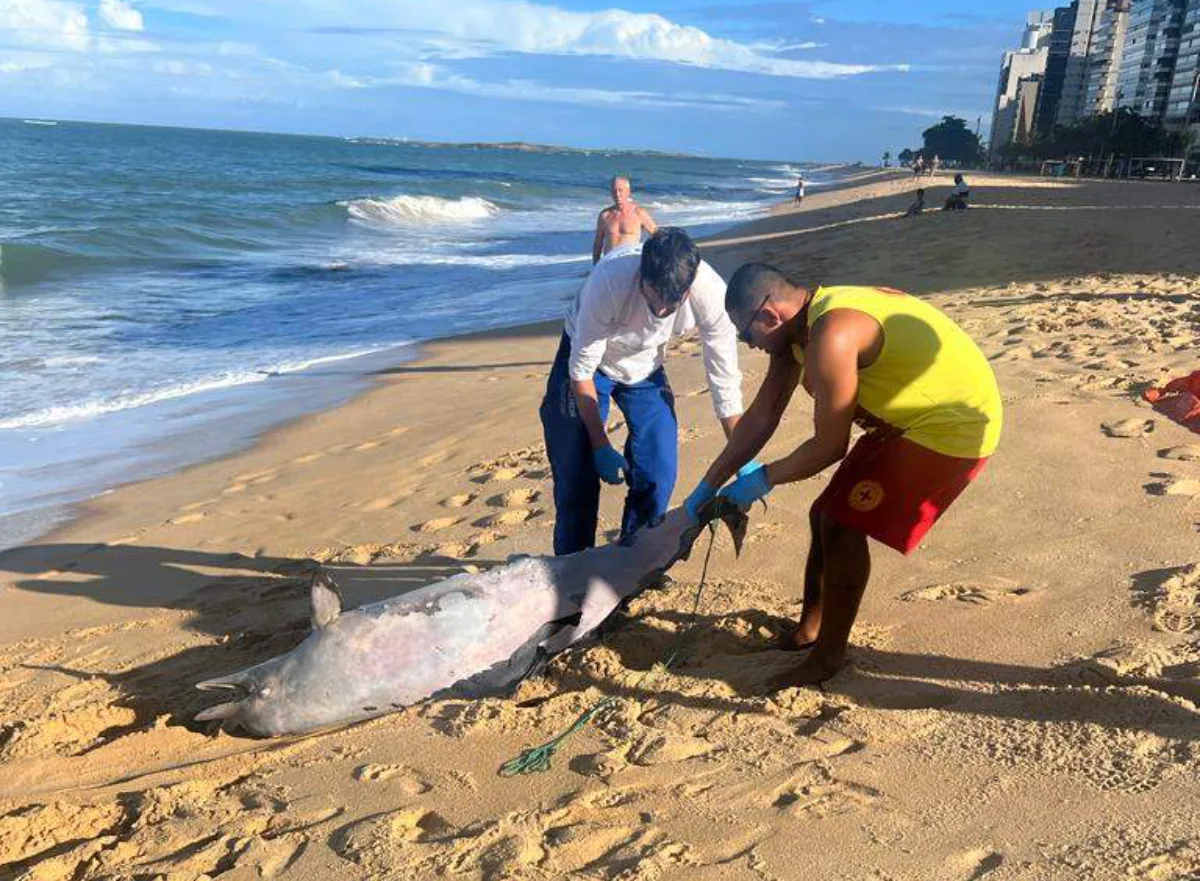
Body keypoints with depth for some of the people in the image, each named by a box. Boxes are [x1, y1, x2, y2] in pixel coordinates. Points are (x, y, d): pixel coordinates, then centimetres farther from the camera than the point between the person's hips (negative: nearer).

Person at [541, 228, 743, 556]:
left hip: (645, 368, 3)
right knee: (576, 473, -5)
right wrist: (602, 446, -23)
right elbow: (581, 371, -25)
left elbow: (724, 381, -20)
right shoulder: (610, 281, -39)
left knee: (658, 473, -3)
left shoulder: (711, 293, -32)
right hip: (587, 358, -2)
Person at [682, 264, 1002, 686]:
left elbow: (829, 446, -23)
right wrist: (709, 485, 9)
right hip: (914, 418, 10)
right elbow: (761, 416, 7)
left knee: (842, 525, -10)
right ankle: (809, 631, 28)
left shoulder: (831, 337, -30)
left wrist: (763, 478, -8)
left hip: (953, 426, -10)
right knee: (827, 516, 12)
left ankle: (829, 655, 4)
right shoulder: (798, 328, 1)